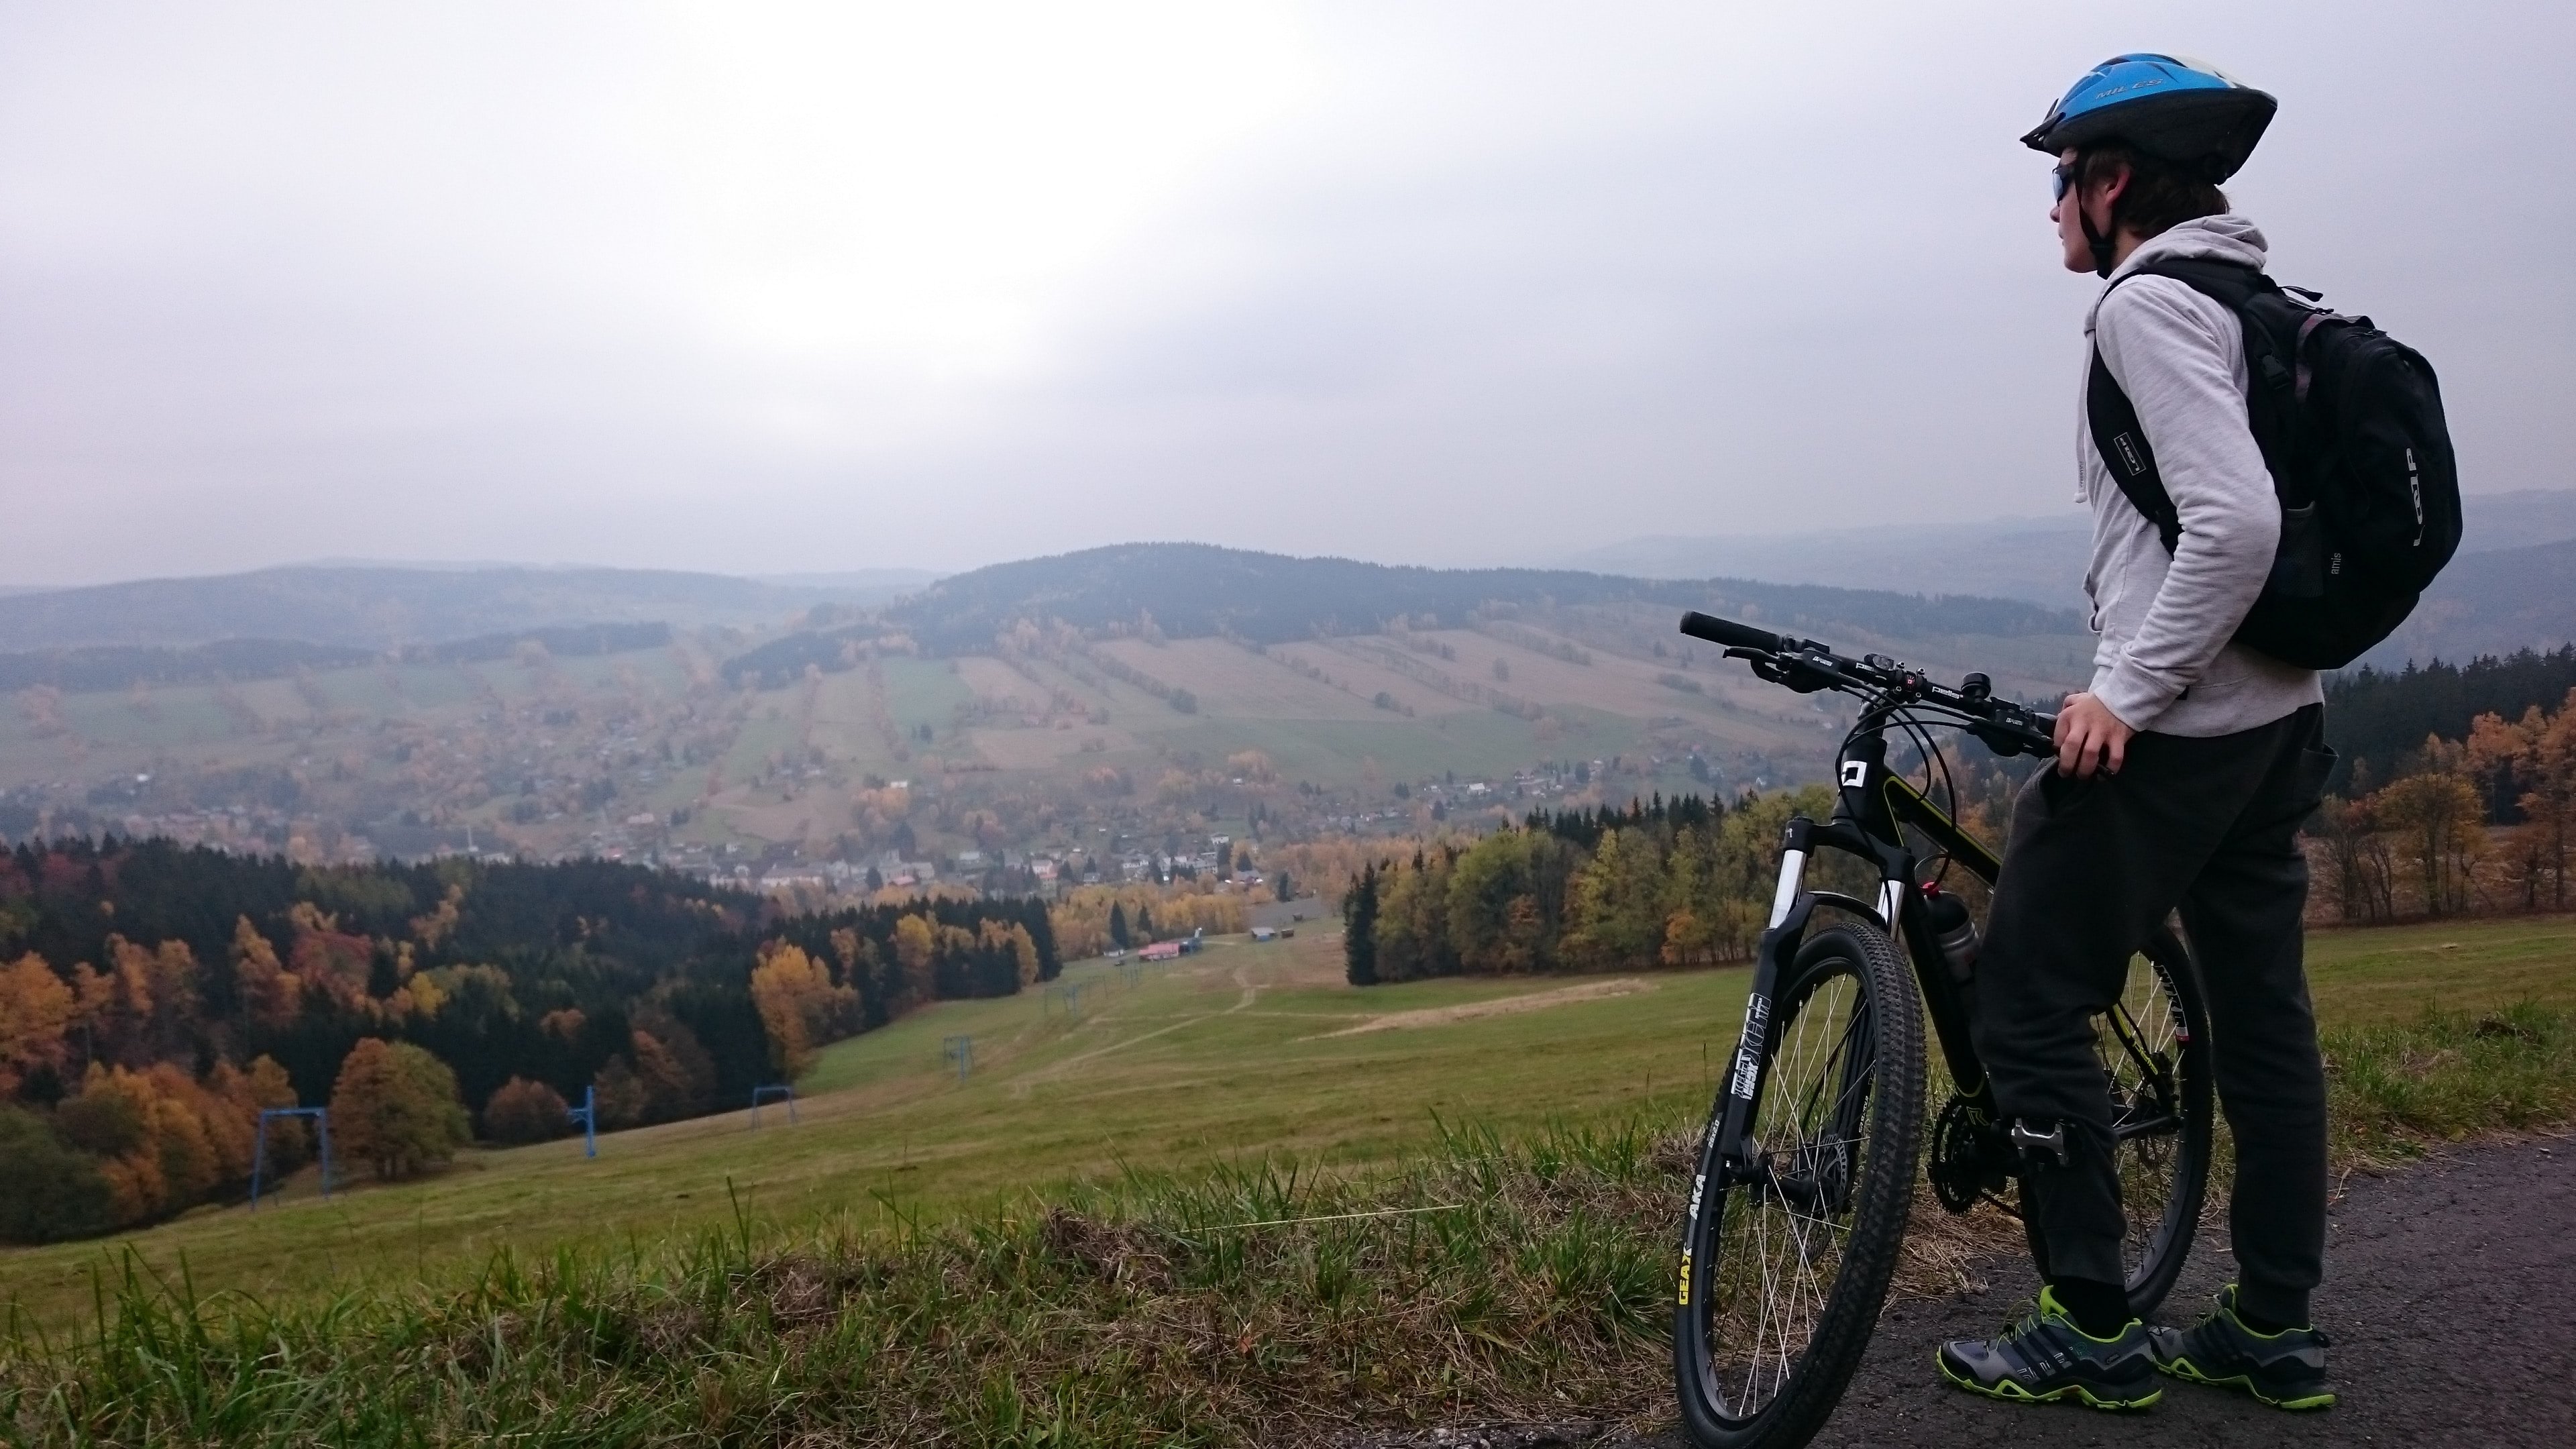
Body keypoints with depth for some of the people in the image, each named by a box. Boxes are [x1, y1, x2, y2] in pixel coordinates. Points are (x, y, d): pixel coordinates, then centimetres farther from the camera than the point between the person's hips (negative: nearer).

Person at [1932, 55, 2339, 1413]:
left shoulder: (2147, 306, -14)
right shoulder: (2255, 304, 16)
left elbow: (2235, 523, -26)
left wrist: (2126, 689, -21)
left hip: (2170, 728, -10)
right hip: (2279, 716, 10)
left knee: (2027, 1004, -1)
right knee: (2262, 1013, 13)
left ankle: (2093, 1328, 6)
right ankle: (2273, 1328, 23)